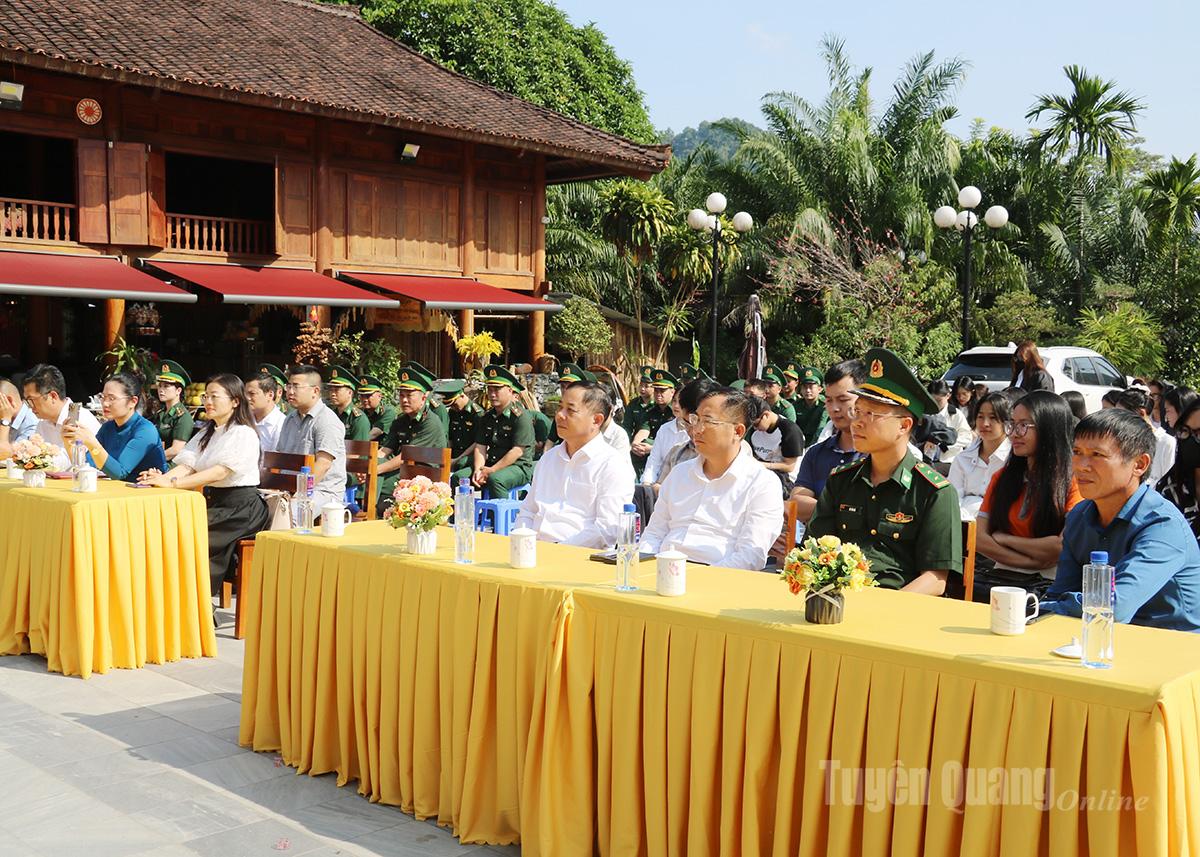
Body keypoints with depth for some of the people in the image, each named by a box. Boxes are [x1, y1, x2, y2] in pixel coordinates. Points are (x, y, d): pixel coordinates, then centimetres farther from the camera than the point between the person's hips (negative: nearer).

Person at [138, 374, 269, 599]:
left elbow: (220, 471, -22)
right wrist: (161, 479, -17)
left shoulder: (243, 434, -9)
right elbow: (187, 465, 5)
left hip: (240, 507, -7)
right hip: (212, 502, 7)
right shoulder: (206, 433, 19)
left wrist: (172, 483, -30)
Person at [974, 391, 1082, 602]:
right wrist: (1032, 561, -8)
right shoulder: (1002, 477, 16)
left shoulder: (1072, 482, 1)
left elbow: (1064, 547, -10)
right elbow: (978, 539, 6)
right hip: (1002, 575, 5)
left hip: (1047, 583, -5)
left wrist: (1004, 538, 1)